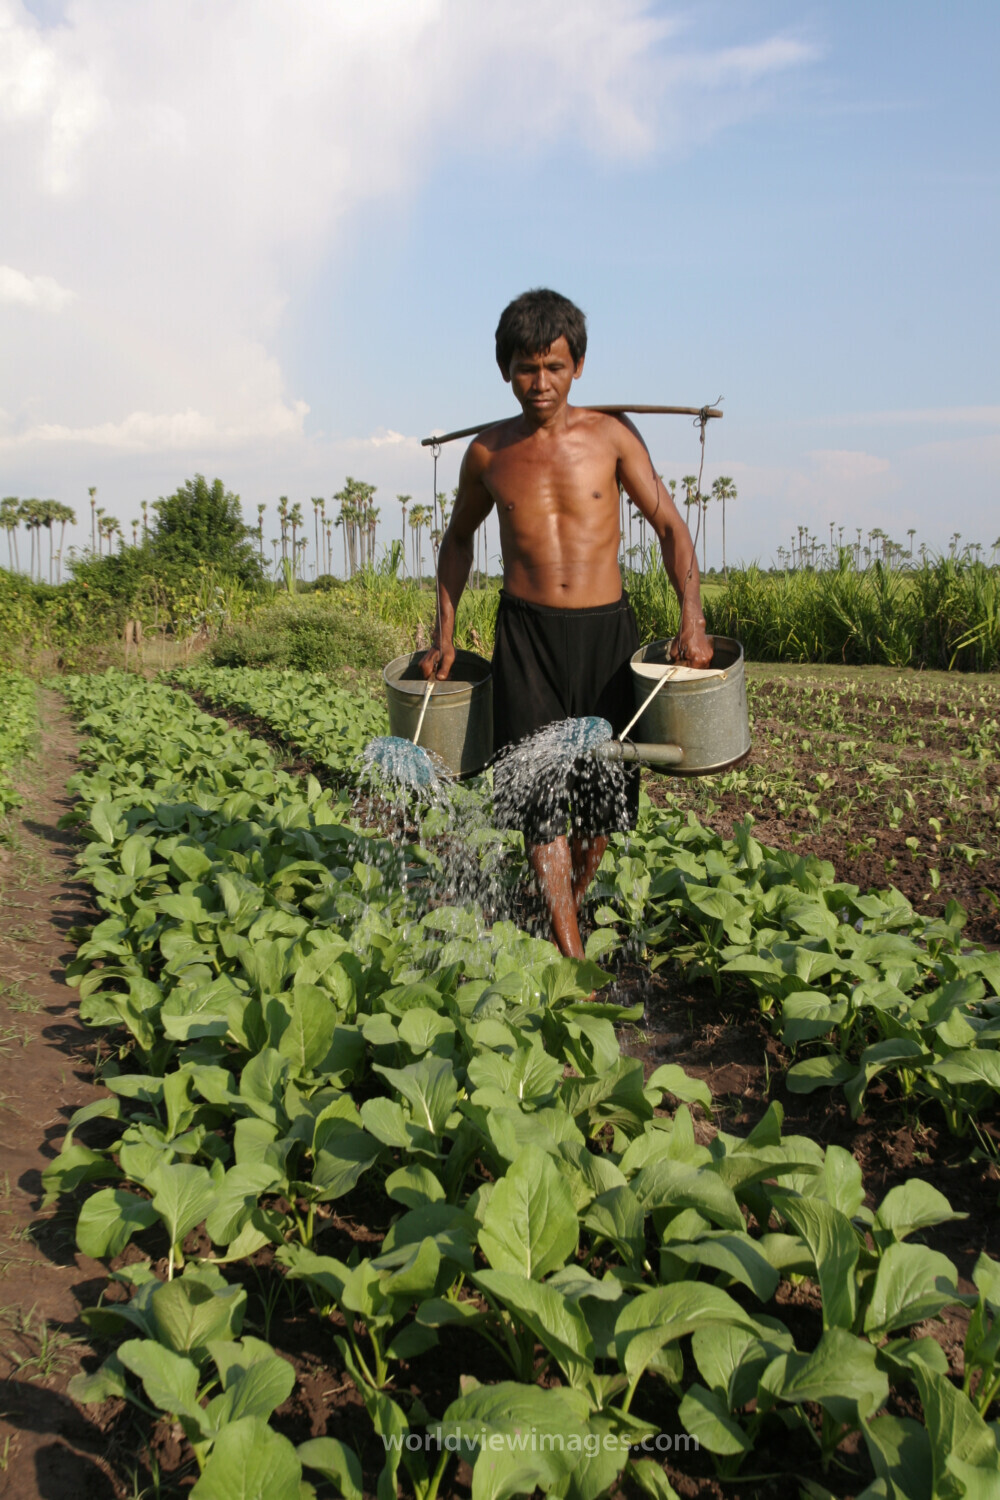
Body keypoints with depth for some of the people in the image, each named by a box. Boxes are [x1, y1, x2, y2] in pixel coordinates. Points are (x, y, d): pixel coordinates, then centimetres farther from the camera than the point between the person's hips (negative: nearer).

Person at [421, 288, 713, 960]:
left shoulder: (610, 435, 1)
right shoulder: (488, 452, 5)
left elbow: (670, 525, 3)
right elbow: (459, 537, 21)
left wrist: (692, 617, -12)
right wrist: (446, 634, 15)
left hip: (606, 631, 0)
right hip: (526, 633, 0)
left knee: (605, 791, 5)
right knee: (540, 790, -8)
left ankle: (571, 899, 33)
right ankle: (573, 961, -5)